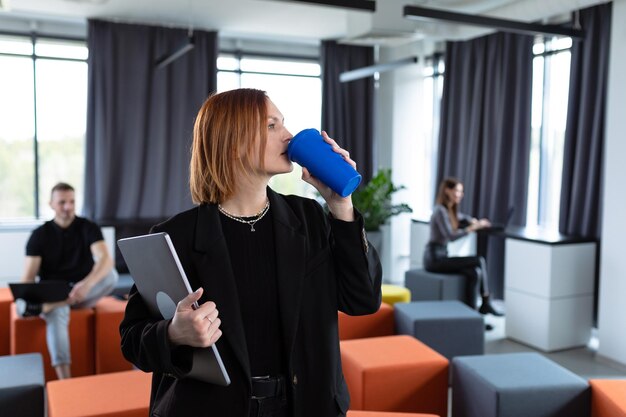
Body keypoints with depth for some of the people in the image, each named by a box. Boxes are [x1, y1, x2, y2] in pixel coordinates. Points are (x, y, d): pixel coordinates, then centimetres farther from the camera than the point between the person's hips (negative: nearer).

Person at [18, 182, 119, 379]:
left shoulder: (88, 228, -4)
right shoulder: (39, 235, -1)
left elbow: (106, 260, -22)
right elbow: (28, 276, -8)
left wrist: (86, 284, -42)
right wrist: (24, 298, -32)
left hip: (84, 293, 1)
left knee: (111, 275, -31)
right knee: (57, 314, -37)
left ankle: (43, 307, -36)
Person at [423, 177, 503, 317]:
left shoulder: (452, 211, 14)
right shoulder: (440, 211, -13)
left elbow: (464, 218, 32)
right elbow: (451, 236, -23)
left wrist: (476, 222, 10)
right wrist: (473, 227, -26)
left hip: (442, 256, 9)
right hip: (435, 258, -9)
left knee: (475, 272, -13)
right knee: (480, 261, -15)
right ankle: (486, 303, -4)